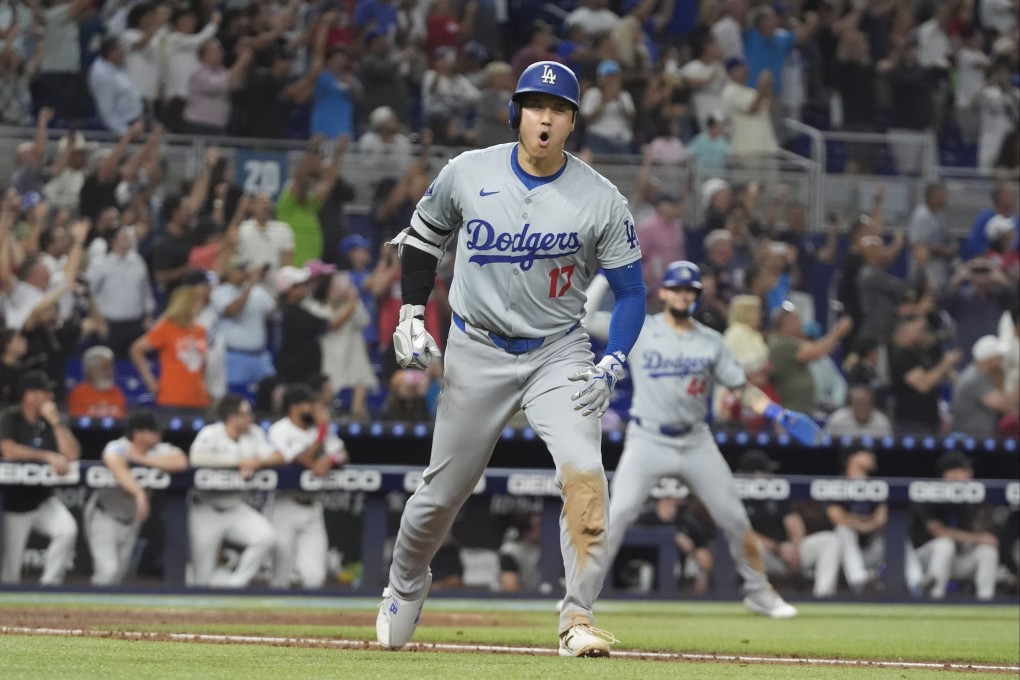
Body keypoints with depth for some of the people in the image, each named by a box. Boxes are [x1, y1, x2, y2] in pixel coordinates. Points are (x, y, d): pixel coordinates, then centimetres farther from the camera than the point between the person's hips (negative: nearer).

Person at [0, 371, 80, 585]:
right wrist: (49, 457, -25)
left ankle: (49, 583, -13)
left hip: (43, 500, 3)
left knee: (68, 529, -26)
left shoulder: (53, 419, 4)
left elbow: (72, 454, -8)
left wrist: (55, 421, -13)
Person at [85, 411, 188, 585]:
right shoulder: (117, 448, -21)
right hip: (105, 516, -5)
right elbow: (118, 468, -42)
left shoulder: (159, 451, -10)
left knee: (119, 573, 8)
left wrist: (142, 459, -30)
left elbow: (180, 462, -29)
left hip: (131, 519, 5)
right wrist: (139, 492, -59)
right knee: (108, 570, -20)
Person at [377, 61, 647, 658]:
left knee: (584, 474, -23)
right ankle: (406, 585, 39)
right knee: (444, 491, 10)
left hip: (559, 355, -1)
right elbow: (423, 236, 11)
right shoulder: (468, 174, -7)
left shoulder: (602, 200, -10)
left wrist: (612, 365, -16)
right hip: (476, 354, 1)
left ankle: (579, 617, -16)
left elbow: (631, 291, -3)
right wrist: (411, 315, 2)